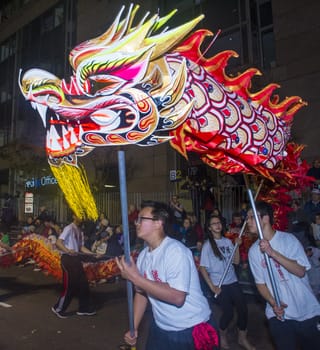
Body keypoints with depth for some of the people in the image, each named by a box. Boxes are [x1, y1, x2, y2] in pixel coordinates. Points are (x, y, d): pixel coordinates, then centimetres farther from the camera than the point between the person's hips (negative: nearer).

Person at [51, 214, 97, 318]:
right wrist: (68, 251, -39)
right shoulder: (69, 228, -12)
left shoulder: (80, 231, 12)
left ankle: (84, 308, 20)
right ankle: (58, 308, 18)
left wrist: (92, 254, 3)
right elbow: (58, 243, -23)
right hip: (68, 259, -8)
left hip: (76, 259, 8)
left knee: (83, 284, 9)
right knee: (69, 286, -2)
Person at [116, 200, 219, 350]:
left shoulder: (175, 250, -23)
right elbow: (141, 291, 9)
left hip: (192, 330, -6)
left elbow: (177, 297, -31)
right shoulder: (143, 255, 1)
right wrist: (134, 328, 2)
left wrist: (135, 278, -30)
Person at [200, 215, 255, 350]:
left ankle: (242, 338, 25)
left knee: (243, 309, 2)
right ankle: (222, 336, 25)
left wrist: (237, 246, -8)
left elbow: (236, 261, 5)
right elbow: (202, 268, -8)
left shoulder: (228, 241, 4)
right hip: (219, 284, -4)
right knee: (228, 313, -4)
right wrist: (212, 286, -13)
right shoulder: (207, 245, -7)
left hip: (233, 282, 4)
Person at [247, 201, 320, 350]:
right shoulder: (253, 250, -2)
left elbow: (300, 271, -19)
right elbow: (260, 282, 3)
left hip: (307, 312, -1)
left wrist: (272, 252, -27)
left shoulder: (288, 239, -11)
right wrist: (273, 304, -13)